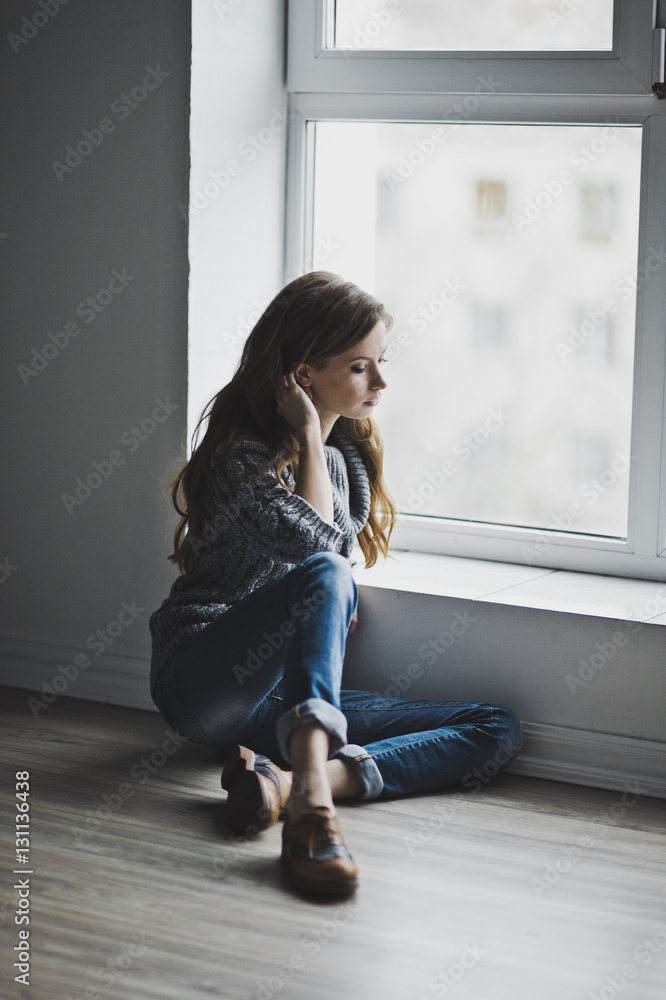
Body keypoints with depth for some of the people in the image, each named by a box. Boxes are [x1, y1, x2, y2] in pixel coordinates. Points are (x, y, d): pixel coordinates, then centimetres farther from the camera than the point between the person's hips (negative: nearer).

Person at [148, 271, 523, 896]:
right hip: (203, 679, -7)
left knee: (499, 731, -7)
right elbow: (317, 548, -25)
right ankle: (311, 796, -53)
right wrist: (310, 437, -14)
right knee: (323, 575, -35)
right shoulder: (245, 456, -10)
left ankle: (283, 778, -27)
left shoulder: (347, 451, 13)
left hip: (290, 698, 7)